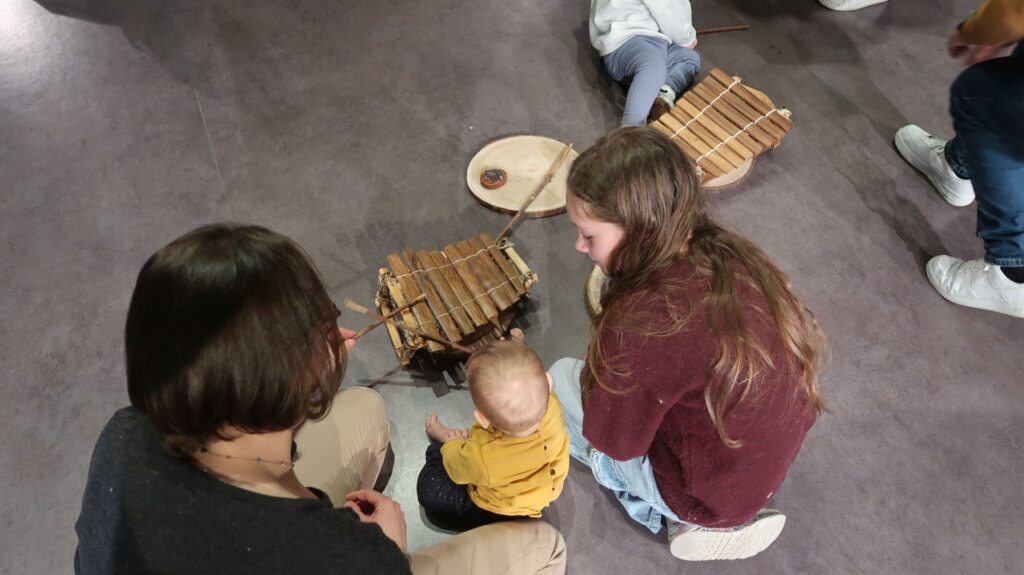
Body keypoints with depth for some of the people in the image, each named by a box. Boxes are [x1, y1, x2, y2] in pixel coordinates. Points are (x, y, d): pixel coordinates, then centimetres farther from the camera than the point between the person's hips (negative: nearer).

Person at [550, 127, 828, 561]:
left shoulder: (645, 321, -36)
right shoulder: (733, 255, -13)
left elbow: (615, 441, -21)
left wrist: (596, 368, -2)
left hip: (712, 494, -7)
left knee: (561, 379, 3)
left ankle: (692, 522, 9)